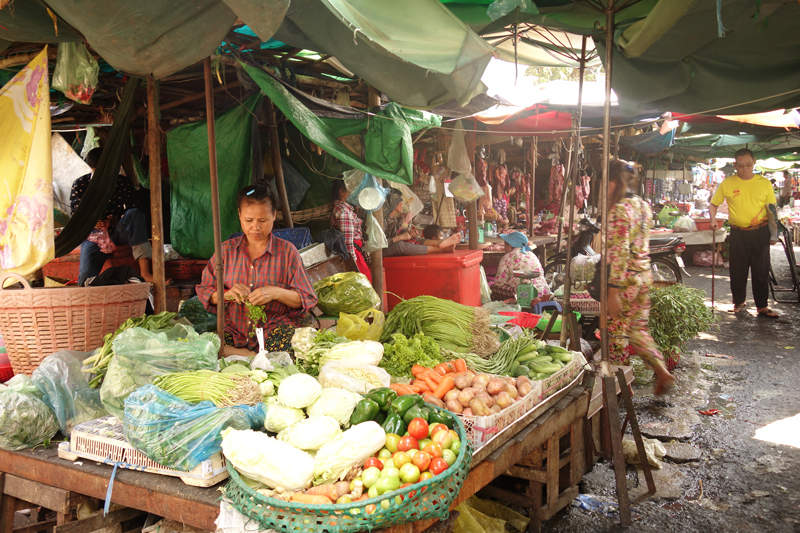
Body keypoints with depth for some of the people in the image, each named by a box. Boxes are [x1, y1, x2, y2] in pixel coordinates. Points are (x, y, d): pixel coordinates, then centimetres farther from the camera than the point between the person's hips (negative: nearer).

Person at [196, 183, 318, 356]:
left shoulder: (287, 251, 5)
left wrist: (276, 293, -16)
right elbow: (204, 292, 12)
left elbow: (308, 299, 2)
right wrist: (227, 294, -11)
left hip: (274, 330, -2)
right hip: (233, 331, 2)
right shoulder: (226, 250, 10)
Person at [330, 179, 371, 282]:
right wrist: (353, 258, -20)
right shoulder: (343, 210, -18)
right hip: (352, 250, -10)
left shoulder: (337, 206, 13)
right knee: (366, 278, -7)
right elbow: (347, 237, -21)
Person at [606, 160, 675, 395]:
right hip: (644, 276, 9)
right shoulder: (642, 205, 9)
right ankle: (661, 371, 14)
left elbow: (619, 252, -22)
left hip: (624, 279, -9)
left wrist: (613, 291, -20)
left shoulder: (619, 210, -18)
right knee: (638, 329, 20)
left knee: (617, 333, 6)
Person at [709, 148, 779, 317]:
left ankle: (762, 306, 14)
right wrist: (713, 219, -10)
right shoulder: (727, 184, 0)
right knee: (738, 270, 8)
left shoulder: (764, 183, 2)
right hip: (738, 234, 0)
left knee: (761, 270, 4)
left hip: (760, 233, 0)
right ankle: (738, 303, 23)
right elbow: (713, 204, 9)